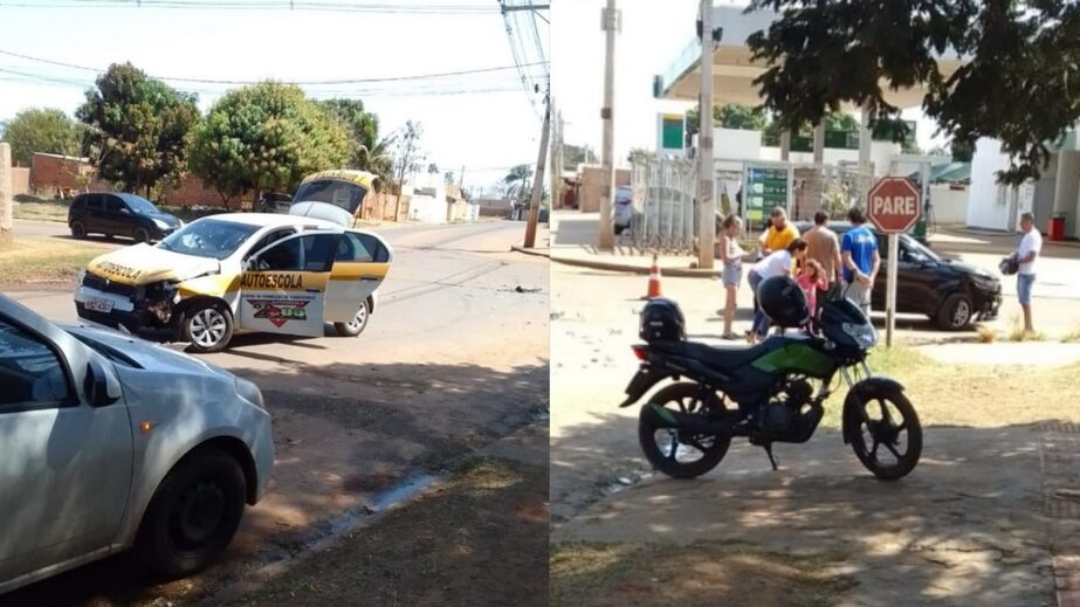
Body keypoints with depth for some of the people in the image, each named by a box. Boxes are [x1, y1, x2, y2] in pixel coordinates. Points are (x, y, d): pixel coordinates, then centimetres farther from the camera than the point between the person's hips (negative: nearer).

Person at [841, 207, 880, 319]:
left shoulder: (849, 235, -9)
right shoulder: (871, 235, 10)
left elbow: (847, 258, -18)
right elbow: (877, 259, 7)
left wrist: (858, 273, -21)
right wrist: (872, 276, -1)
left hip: (852, 279, -6)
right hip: (866, 279, 6)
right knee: (864, 311, 11)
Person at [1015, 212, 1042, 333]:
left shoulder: (1034, 237, -16)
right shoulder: (1026, 236, 13)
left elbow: (1031, 257, -22)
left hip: (1027, 273, -10)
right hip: (1021, 272, 10)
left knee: (1025, 300, -7)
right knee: (1023, 300, 13)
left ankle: (1029, 327, -2)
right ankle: (1027, 326, 19)